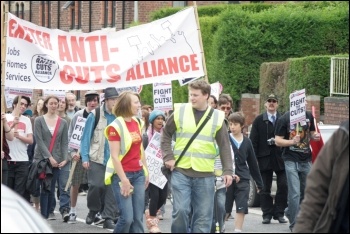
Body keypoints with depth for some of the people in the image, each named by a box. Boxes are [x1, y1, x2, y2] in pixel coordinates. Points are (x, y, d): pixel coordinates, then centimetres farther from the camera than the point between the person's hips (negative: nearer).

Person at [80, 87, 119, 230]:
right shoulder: (95, 115, -3)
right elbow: (86, 137, -1)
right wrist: (85, 158, -6)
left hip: (114, 160, 2)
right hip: (96, 159, -2)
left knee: (111, 189, -1)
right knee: (96, 186, -8)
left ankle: (108, 218, 7)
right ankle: (93, 210, 19)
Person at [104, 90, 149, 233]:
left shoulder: (137, 123, 9)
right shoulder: (115, 126, -12)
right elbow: (114, 156, -15)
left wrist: (146, 172, 15)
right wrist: (123, 180, -18)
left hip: (138, 174, 6)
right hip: (122, 174, -6)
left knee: (138, 218, 3)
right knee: (127, 217, -11)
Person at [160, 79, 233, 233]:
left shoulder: (217, 117, 1)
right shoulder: (180, 112, 1)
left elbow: (224, 146, 3)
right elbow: (166, 135, 10)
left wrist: (227, 170, -4)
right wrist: (168, 157, -1)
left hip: (205, 175, 1)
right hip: (181, 171, -1)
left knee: (203, 215, 3)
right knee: (180, 211, -8)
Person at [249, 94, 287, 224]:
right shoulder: (259, 120, 6)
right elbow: (253, 140, 1)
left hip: (280, 158, 0)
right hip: (265, 158, 0)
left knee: (283, 186, -1)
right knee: (265, 188, 4)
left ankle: (279, 213, 10)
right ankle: (267, 214, 10)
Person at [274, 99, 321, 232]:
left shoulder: (308, 116, 5)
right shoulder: (285, 118, -9)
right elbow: (277, 141, -8)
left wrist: (315, 136, -4)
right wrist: (292, 141, -25)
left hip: (306, 160, 5)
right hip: (291, 160, -5)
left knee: (306, 192, 13)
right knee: (295, 193, -10)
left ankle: (290, 212, 36)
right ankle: (294, 224, -3)